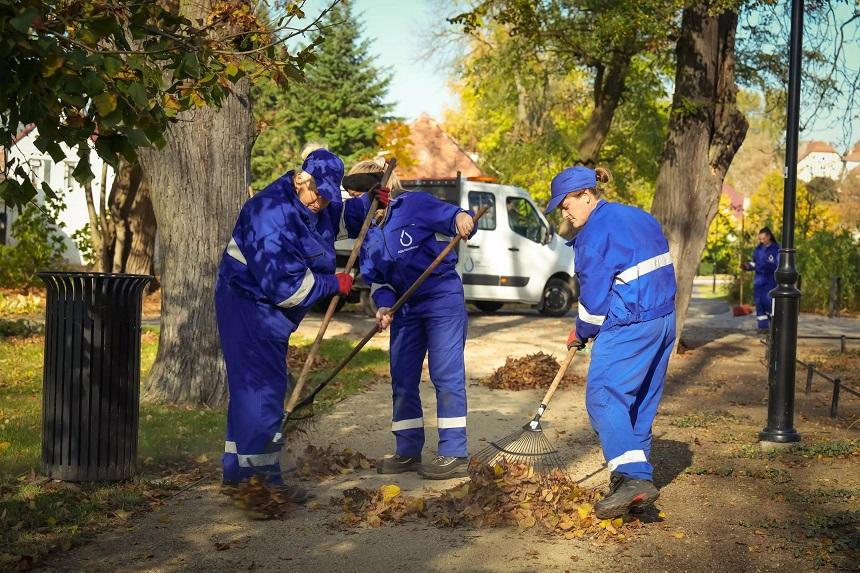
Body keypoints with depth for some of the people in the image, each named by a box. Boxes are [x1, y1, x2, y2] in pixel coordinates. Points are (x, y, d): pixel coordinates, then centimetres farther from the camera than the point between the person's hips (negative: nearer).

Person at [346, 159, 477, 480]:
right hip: (404, 307, 8)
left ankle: (454, 453, -2)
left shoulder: (415, 204, -10)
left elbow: (454, 217, -13)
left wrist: (461, 219, -37)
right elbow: (375, 279, 12)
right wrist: (384, 306, -6)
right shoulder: (368, 232, 9)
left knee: (446, 375, -8)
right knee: (402, 380, 9)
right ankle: (407, 452, 19)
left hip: (442, 299, -7)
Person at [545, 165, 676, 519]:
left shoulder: (595, 232, -11)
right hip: (664, 319, 10)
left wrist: (581, 333, 6)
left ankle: (633, 478, -21)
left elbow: (594, 296, -11)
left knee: (603, 397, -10)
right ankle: (638, 476, 19)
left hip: (628, 326, -10)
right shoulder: (640, 218, 16)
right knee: (642, 400, 14)